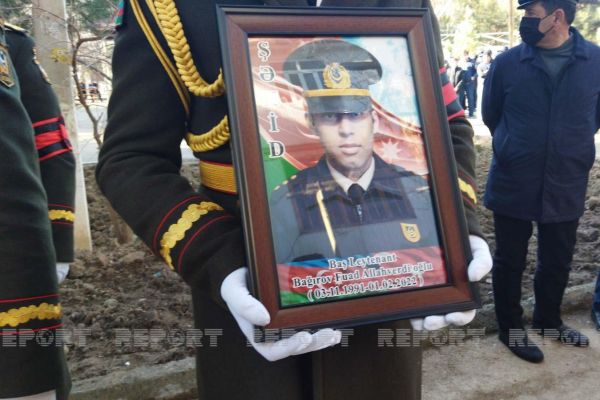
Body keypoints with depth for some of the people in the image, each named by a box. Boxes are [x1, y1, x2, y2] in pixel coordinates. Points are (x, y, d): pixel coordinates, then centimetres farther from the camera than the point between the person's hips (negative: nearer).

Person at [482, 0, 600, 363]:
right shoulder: (507, 63, -7)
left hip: (566, 186, 2)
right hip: (513, 185, -1)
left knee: (558, 262, 17)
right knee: (510, 262, 10)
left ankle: (549, 320, 41)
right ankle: (511, 329, 30)